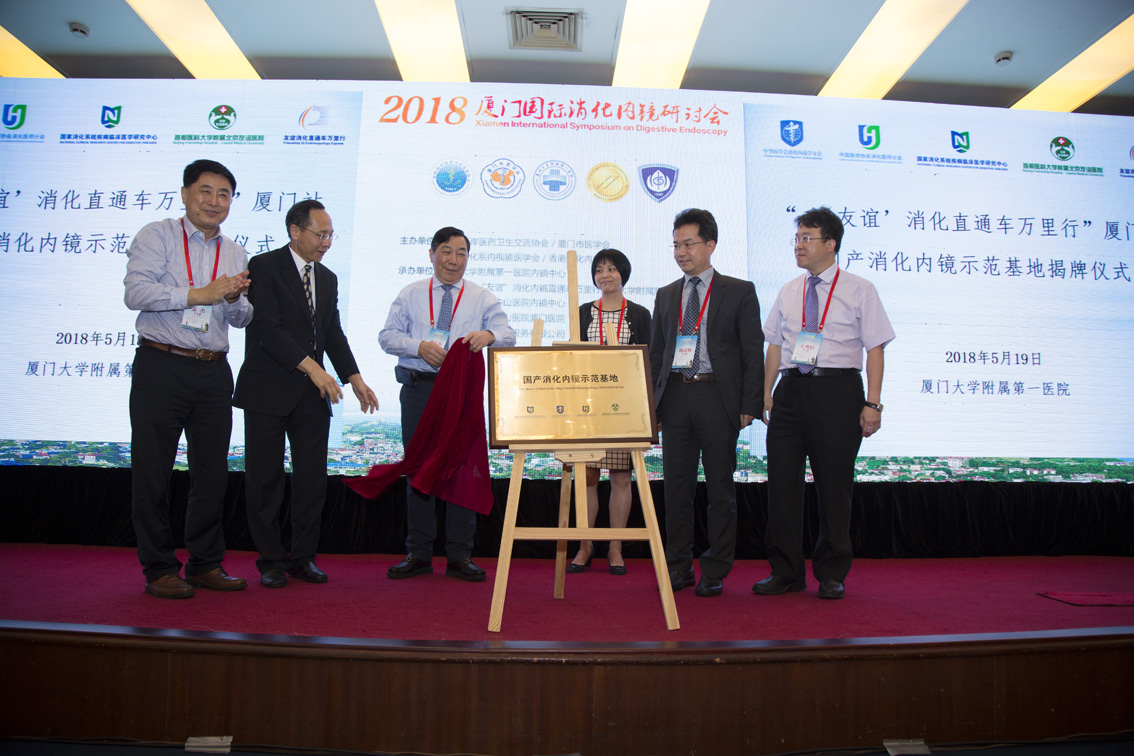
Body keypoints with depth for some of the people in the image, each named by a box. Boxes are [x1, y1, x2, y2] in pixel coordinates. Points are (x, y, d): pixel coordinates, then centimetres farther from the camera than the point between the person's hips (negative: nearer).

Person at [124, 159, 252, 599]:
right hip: (161, 368, -4)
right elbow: (136, 292, -12)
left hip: (214, 372, 5)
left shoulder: (235, 254, 16)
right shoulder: (157, 236, 2)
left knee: (212, 472, 8)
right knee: (153, 470, 1)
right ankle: (159, 569, 13)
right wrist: (200, 294, -15)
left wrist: (234, 300, -6)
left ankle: (205, 564, 20)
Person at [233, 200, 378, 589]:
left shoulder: (328, 278, 16)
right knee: (265, 479, 3)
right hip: (268, 391, -5)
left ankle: (302, 556, 16)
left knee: (312, 478, 5)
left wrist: (355, 378, 4)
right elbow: (268, 328, -15)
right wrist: (311, 367, -22)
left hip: (312, 392, 6)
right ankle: (271, 560, 14)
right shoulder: (263, 266, -5)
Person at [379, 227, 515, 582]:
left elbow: (508, 335, -4)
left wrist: (489, 334, -28)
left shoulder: (482, 298, 9)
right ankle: (418, 554, 14)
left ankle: (460, 556, 9)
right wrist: (419, 346, -14)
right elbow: (387, 335, 5)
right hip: (418, 388, 1)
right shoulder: (411, 294, 12)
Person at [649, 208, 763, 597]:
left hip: (718, 397, -3)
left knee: (720, 489, 4)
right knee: (676, 487, 7)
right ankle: (678, 566, 19)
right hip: (676, 397, 4)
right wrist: (652, 406, 7)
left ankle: (715, 572, 15)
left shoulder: (739, 291, 3)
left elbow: (753, 353, 0)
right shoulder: (666, 295, 14)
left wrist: (749, 406, -8)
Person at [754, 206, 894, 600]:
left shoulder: (859, 289, 2)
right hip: (791, 389, 4)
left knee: (834, 485, 3)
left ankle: (831, 575, 18)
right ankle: (785, 571, 14)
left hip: (837, 389, -3)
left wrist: (873, 404, -9)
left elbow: (875, 347, -2)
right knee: (782, 480, 2)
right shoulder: (789, 291, 13)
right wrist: (766, 394, 9)